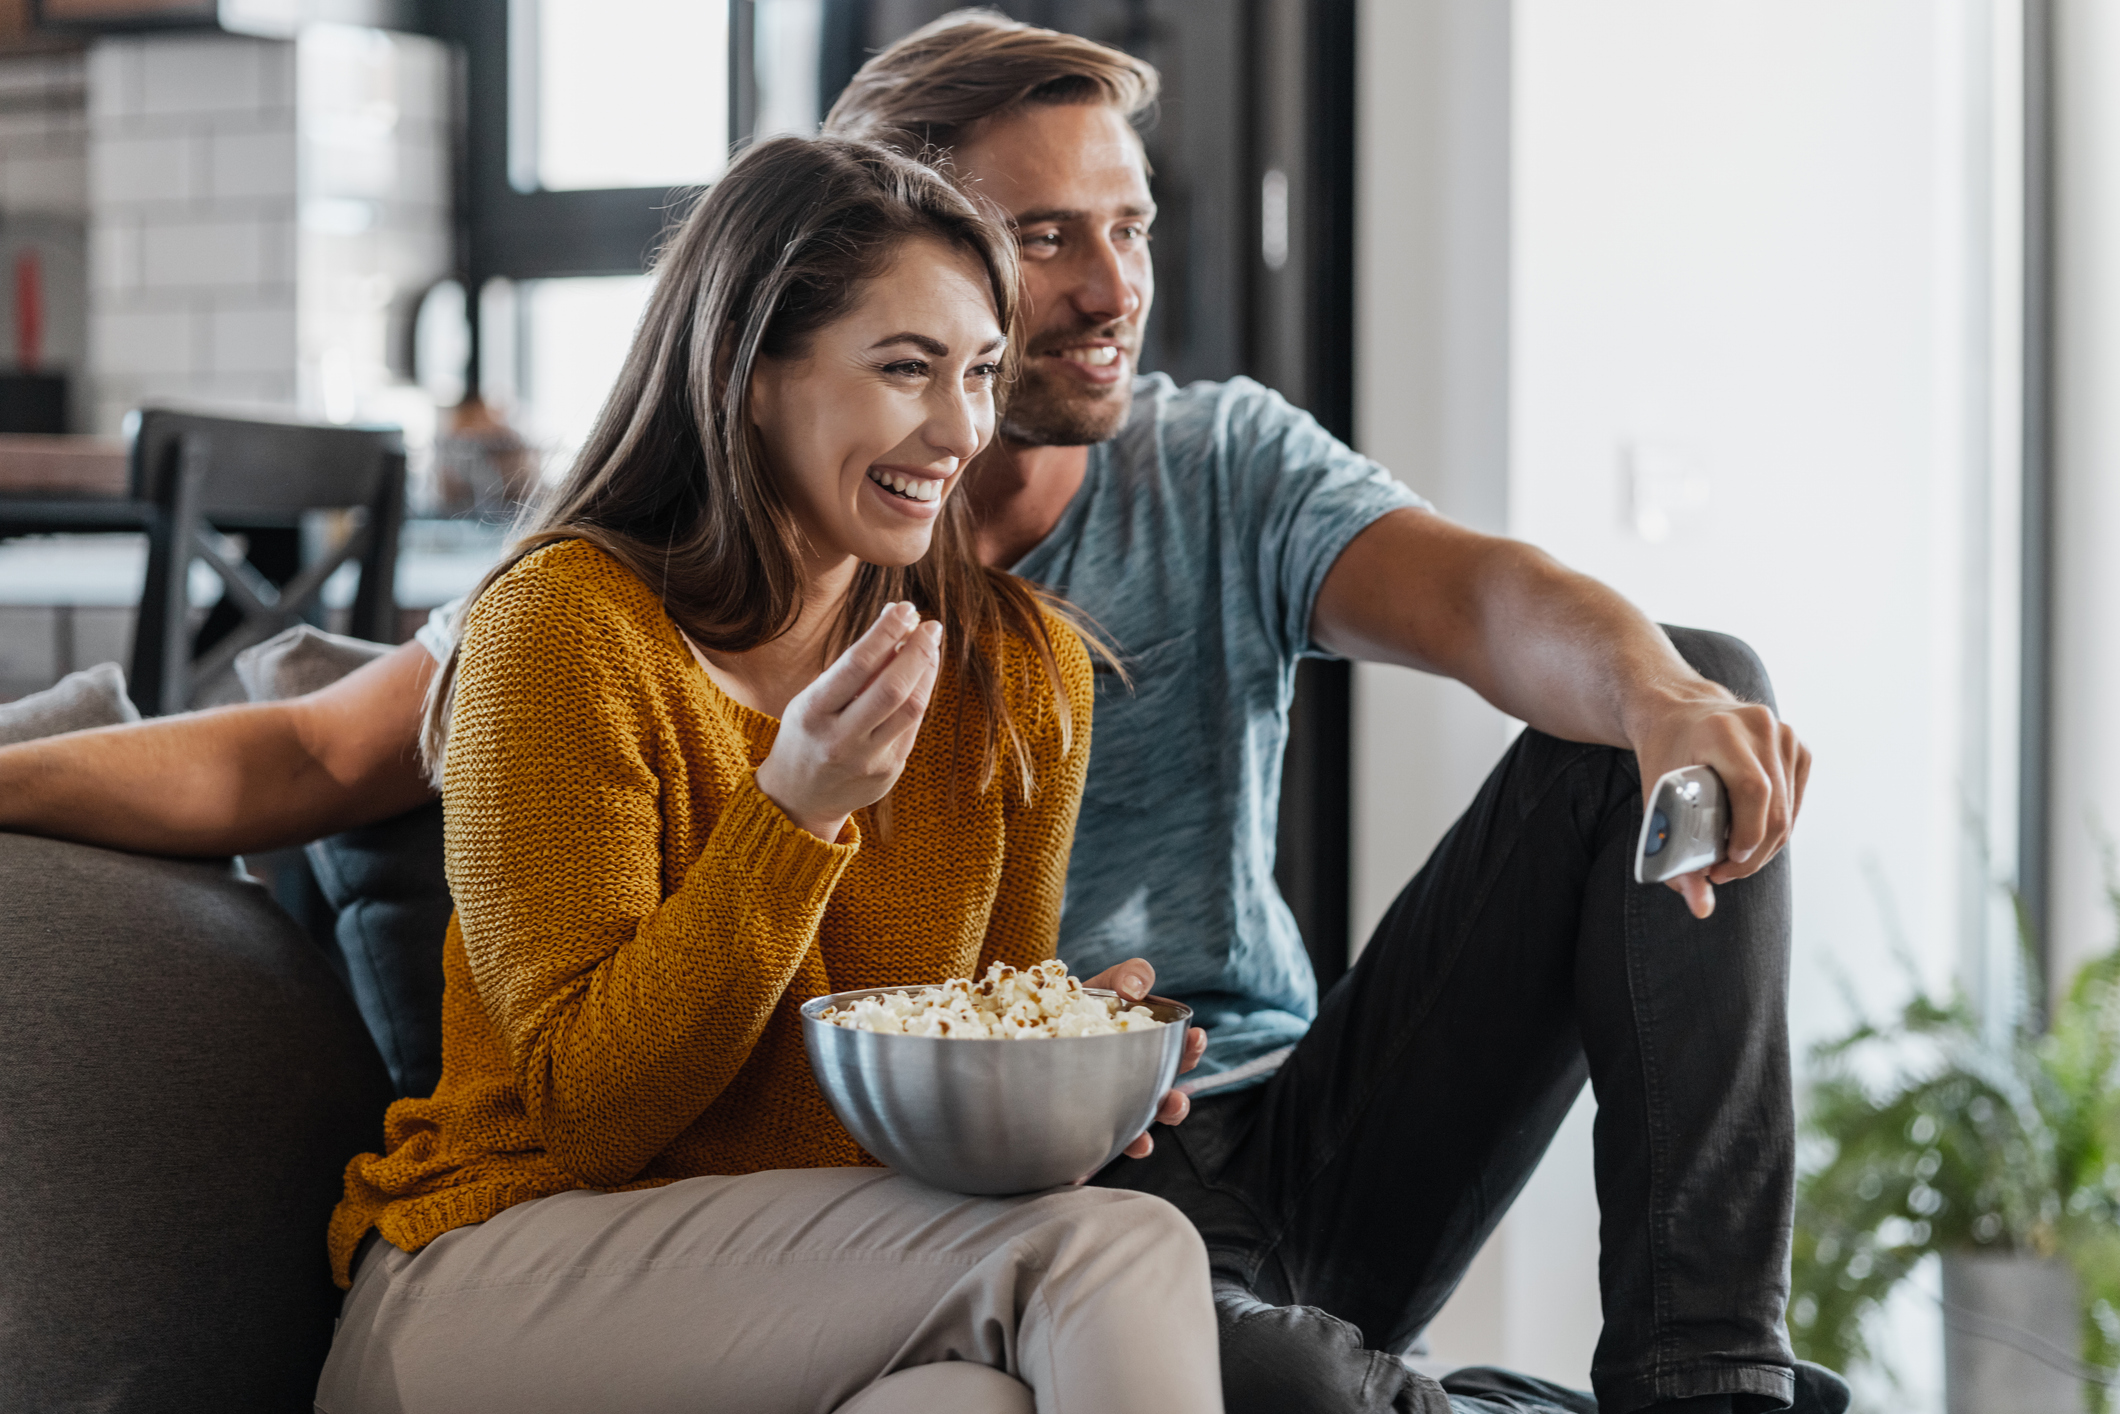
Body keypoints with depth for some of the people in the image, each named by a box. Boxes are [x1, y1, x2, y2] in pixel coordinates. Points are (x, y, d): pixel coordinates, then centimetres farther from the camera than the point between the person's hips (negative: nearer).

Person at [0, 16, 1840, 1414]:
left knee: (1694, 684, -10)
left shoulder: (1226, 467, 6)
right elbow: (325, 754, -4)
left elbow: (1480, 599, -12)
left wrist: (1649, 688, -37)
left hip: (1290, 1134, 4)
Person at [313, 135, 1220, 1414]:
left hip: (842, 1287, 5)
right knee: (1116, 1250, -27)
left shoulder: (1022, 669, 6)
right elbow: (588, 1111, -12)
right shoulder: (569, 626, -11)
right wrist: (795, 809, -22)